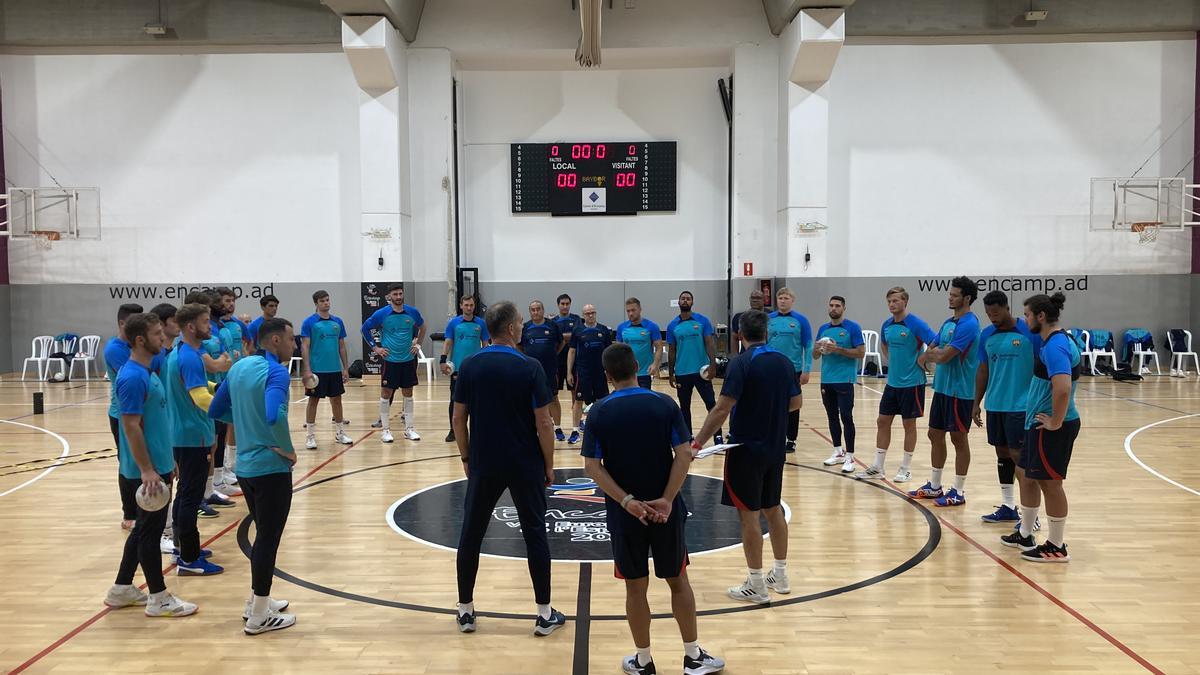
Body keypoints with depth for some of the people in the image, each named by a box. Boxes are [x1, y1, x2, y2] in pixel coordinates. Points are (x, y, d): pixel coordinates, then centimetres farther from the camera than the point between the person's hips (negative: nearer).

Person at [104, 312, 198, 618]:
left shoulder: (147, 372, 11)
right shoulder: (133, 377, -19)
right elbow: (131, 427, -21)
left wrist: (166, 460, 21)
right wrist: (146, 470, -22)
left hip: (157, 465, 10)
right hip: (146, 472, -10)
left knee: (144, 528, 18)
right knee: (151, 530, 0)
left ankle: (121, 590, 29)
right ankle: (159, 598, 11)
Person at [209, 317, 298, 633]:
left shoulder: (239, 367, 9)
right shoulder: (276, 372, -17)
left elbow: (215, 410, 16)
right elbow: (275, 417, -33)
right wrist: (288, 449, -18)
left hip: (245, 465, 9)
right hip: (271, 467, -8)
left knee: (263, 534, 21)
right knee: (269, 538, 2)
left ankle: (257, 600, 32)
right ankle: (259, 615, 11)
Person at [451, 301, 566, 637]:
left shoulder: (470, 366, -2)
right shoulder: (530, 367, -11)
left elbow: (459, 418, 3)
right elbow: (543, 423, -11)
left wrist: (466, 459, 14)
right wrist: (549, 465, 1)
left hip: (483, 464, 2)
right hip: (525, 466, -2)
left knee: (471, 534, 13)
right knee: (535, 534, 8)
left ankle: (466, 611, 21)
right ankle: (545, 614, 13)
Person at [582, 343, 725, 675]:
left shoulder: (599, 412, -6)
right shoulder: (665, 404, -5)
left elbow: (592, 466, -10)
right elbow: (684, 454, -11)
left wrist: (626, 502, -14)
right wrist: (667, 500, -13)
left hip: (624, 512, 0)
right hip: (665, 509, 1)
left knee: (636, 586, 11)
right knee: (678, 580, 15)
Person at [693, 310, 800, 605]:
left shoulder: (741, 363, -16)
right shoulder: (784, 361, 3)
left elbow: (723, 408, -22)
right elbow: (795, 402, 11)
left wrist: (697, 443, -20)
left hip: (746, 448, -6)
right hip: (776, 448, 7)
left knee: (749, 515, 2)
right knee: (773, 509, 18)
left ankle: (756, 585, 9)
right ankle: (780, 575, 29)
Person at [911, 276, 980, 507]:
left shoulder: (969, 325, -17)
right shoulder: (948, 322, 12)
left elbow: (944, 356, -21)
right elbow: (928, 352, 16)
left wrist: (932, 354, -1)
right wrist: (934, 354, -5)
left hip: (959, 391, -9)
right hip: (942, 387, 9)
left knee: (959, 439, 0)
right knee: (935, 435, 13)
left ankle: (958, 492, 10)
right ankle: (934, 486, 23)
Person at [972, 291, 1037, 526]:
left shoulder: (1028, 332, -9)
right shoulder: (986, 335, 6)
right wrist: (977, 403, 11)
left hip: (1020, 406, -6)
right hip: (995, 405, 6)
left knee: (1019, 455, -5)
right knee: (1002, 453, 12)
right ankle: (1008, 507, 23)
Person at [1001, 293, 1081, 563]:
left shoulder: (1055, 346, -21)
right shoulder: (1056, 341, 11)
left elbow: (1063, 389, -33)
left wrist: (1055, 422, -22)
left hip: (1053, 428, -10)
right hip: (1039, 424, 10)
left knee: (1050, 482, 0)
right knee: (1028, 478, 18)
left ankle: (1056, 547, 12)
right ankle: (1025, 535, 31)